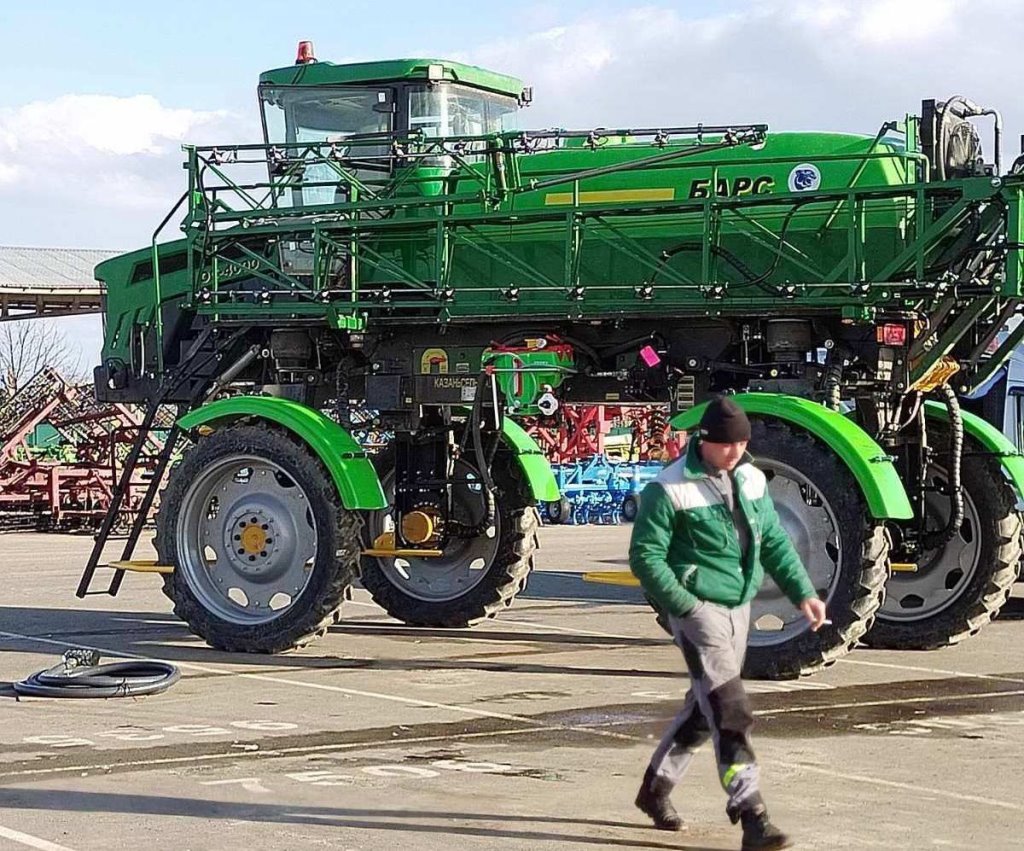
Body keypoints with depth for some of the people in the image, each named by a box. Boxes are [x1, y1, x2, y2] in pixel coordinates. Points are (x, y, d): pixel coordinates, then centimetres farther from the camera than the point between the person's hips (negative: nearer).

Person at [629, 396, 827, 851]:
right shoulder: (670, 489, -13)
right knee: (730, 712, -15)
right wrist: (684, 605, -19)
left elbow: (773, 541, 15)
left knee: (704, 708, 17)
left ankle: (655, 788, 35)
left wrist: (802, 592, 6)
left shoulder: (751, 479, 7)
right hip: (697, 608, -8)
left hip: (738, 608, 8)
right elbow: (645, 556, -12)